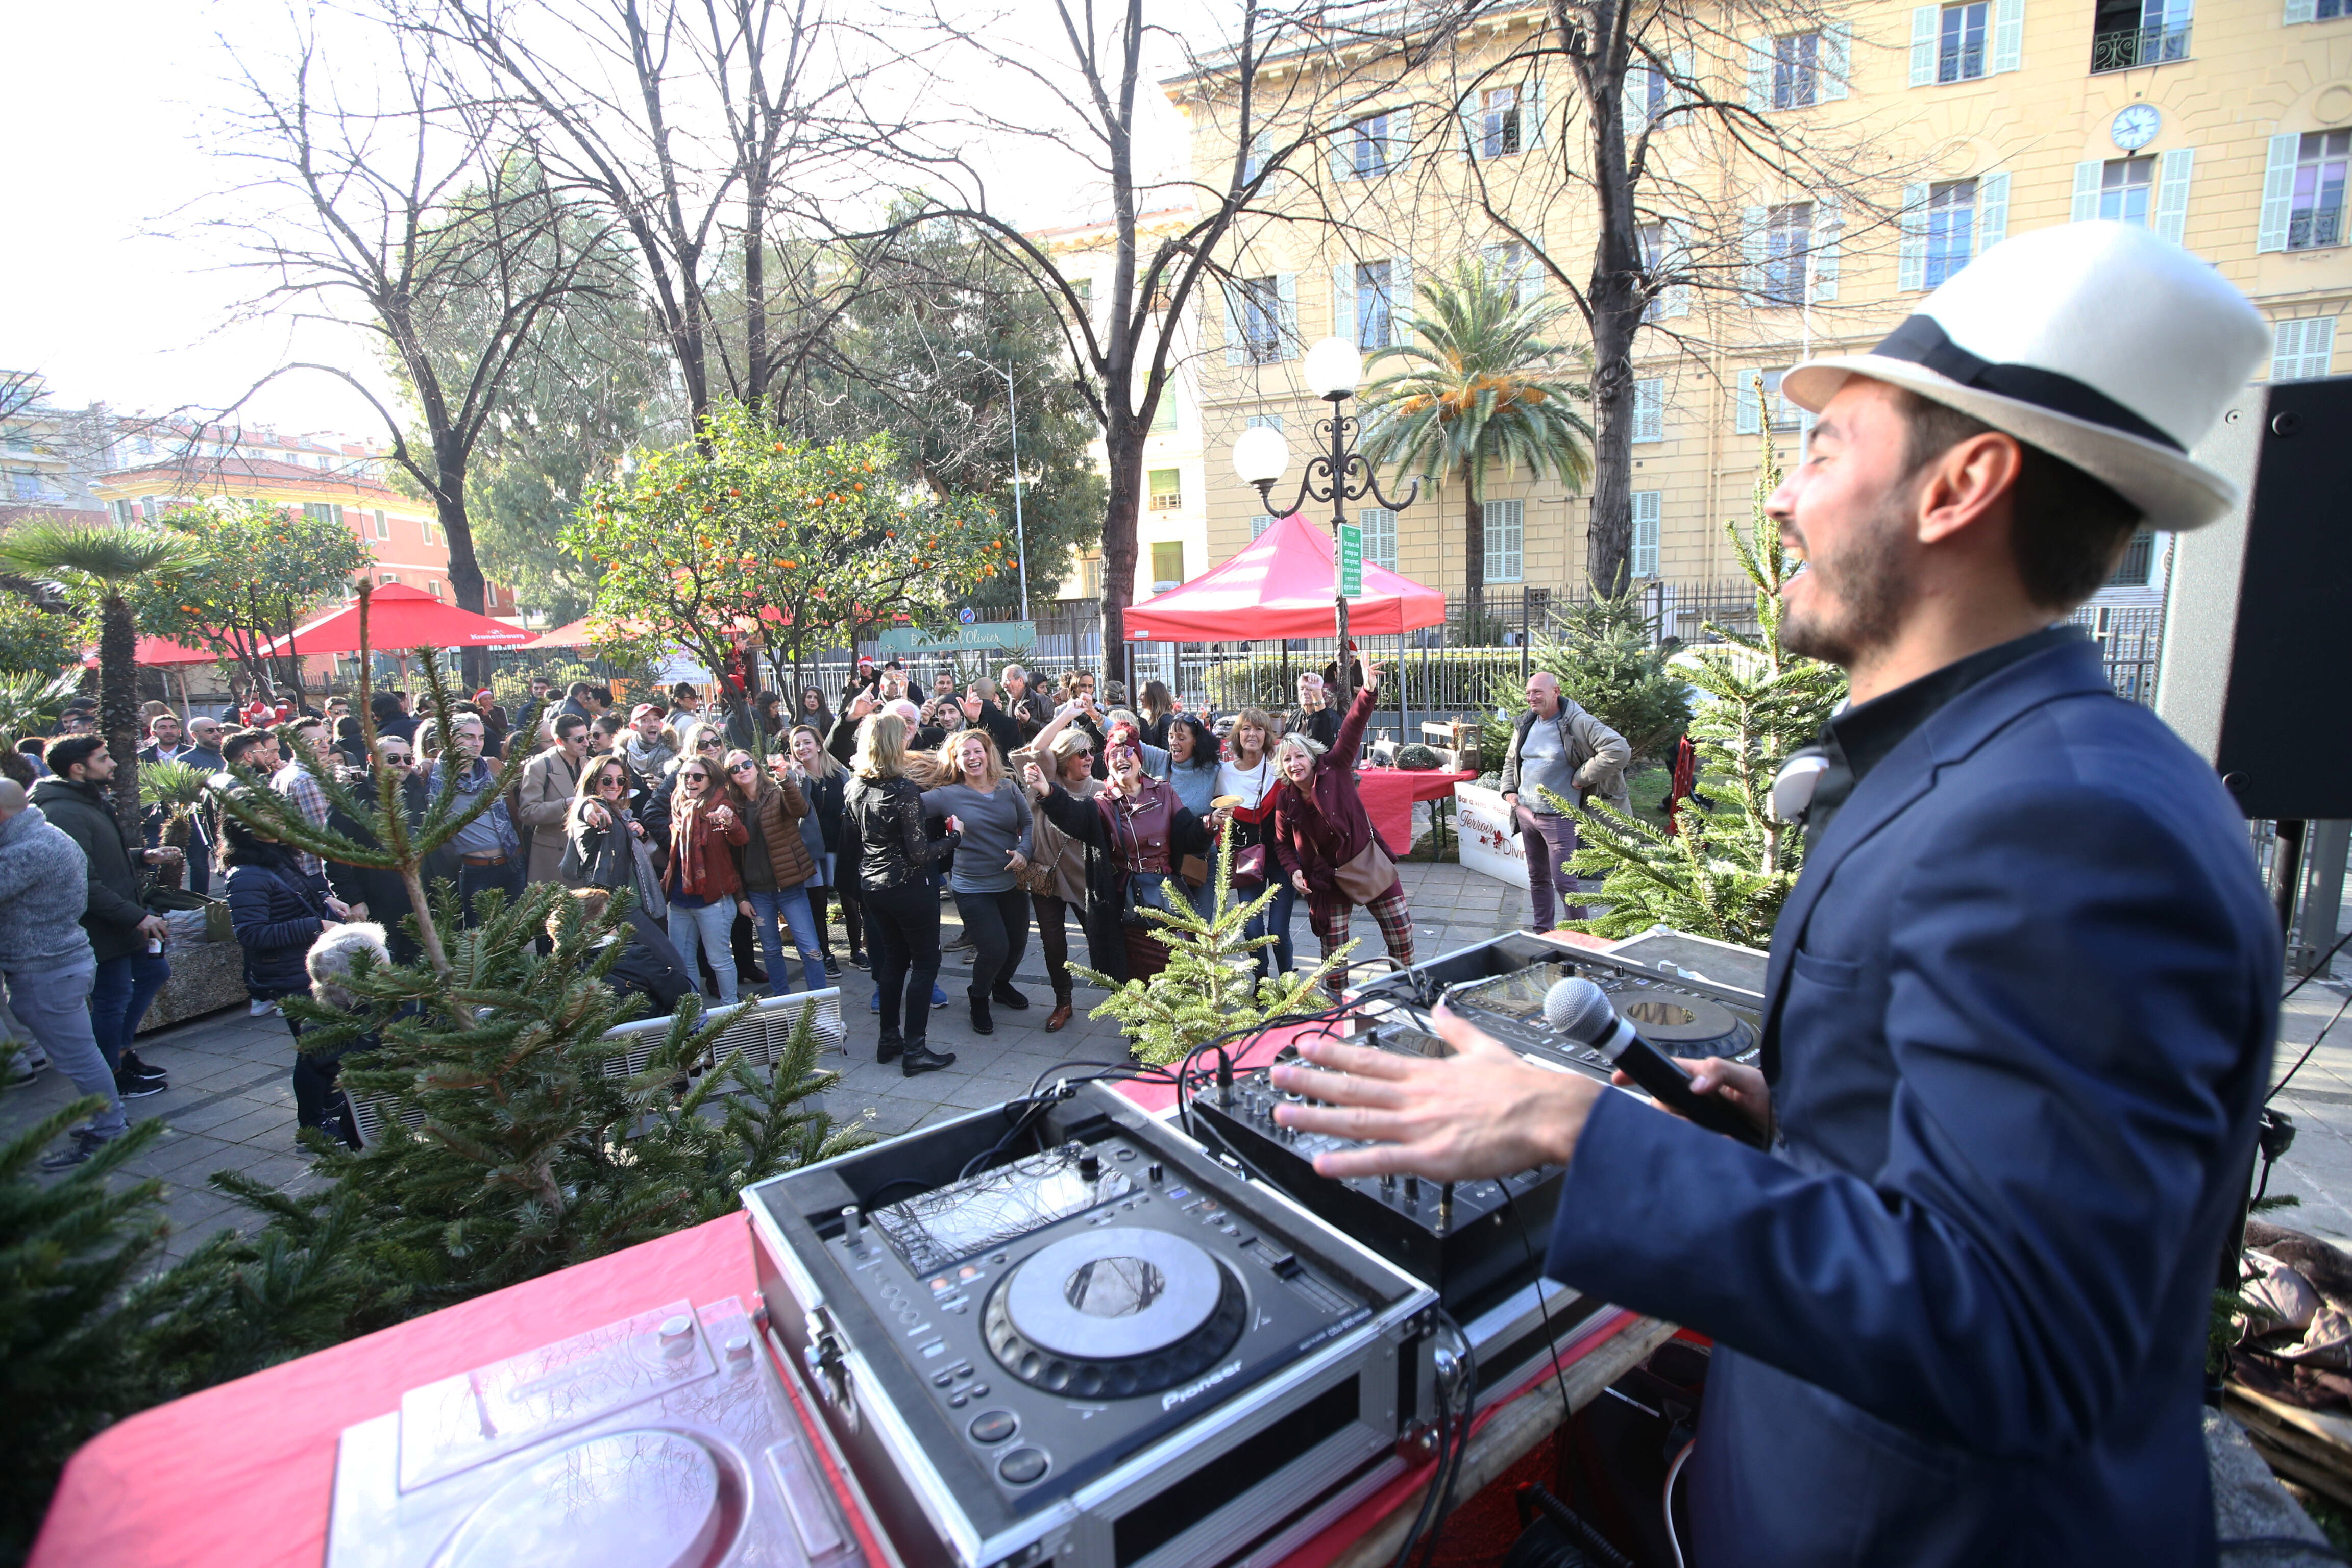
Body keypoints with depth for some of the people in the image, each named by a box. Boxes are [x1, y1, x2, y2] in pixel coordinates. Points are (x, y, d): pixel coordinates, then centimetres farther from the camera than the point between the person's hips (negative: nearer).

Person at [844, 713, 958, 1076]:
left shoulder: (854, 788, 2)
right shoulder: (903, 790, -20)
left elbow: (850, 845, 11)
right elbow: (920, 852, -19)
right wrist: (954, 836, -5)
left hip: (872, 888, 7)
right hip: (909, 889, -7)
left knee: (894, 959, 20)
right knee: (926, 962, 4)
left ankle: (889, 1039, 28)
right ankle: (914, 1050, 4)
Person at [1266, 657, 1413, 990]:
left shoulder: (1334, 769, -11)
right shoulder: (1285, 800, -3)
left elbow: (1351, 730, -23)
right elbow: (1282, 844, 10)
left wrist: (1368, 692, -38)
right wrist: (1294, 871, -8)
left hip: (1370, 864, -1)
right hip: (1328, 878, 2)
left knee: (1402, 938, 7)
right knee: (1333, 951, 4)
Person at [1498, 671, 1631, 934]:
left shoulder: (1577, 723, -13)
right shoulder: (1525, 724, 9)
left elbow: (1619, 750, -23)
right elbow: (1511, 760, 26)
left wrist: (1581, 778, -17)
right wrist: (1509, 790, 10)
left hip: (1558, 818, -7)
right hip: (1525, 812, 7)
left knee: (1563, 881, -5)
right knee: (1537, 878, 16)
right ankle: (1541, 931, 28)